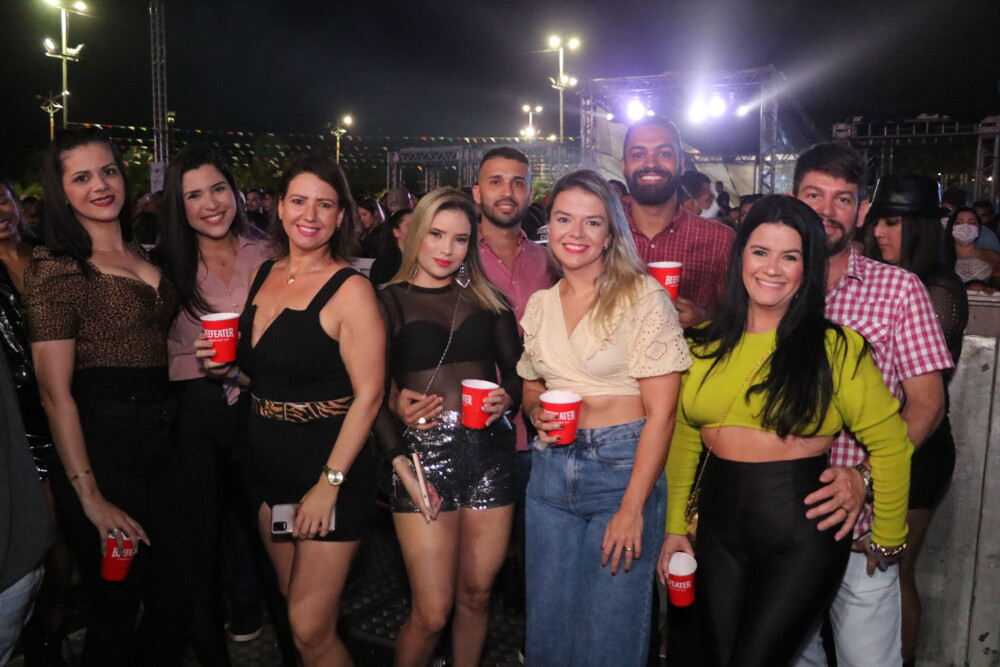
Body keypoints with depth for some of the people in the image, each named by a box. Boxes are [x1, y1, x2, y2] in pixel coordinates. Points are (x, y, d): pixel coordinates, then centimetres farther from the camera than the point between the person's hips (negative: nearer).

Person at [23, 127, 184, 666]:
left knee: (172, 601, 17)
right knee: (116, 612, 8)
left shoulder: (141, 257, 12)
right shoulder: (56, 269, -11)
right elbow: (55, 393, -14)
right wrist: (90, 496, -16)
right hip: (101, 447, -7)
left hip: (158, 440, 7)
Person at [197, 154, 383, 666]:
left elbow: (368, 394, -16)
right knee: (296, 610, 18)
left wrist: (329, 482, -19)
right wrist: (229, 369, -1)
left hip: (330, 467, -7)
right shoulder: (264, 275, 8)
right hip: (266, 464, 7)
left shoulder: (350, 289, -13)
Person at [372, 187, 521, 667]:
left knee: (476, 595, 11)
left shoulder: (488, 299, 13)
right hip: (424, 451, -3)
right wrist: (401, 463, -13)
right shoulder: (389, 301, 3)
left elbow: (516, 371, 16)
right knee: (431, 613, -1)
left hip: (490, 450, 3)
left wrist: (507, 398, -7)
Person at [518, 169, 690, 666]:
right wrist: (537, 412, -3)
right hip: (550, 470, 5)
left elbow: (661, 412, -12)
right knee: (548, 621, 13)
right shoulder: (540, 304, 6)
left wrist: (633, 506, -17)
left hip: (623, 468, -4)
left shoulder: (643, 297, -10)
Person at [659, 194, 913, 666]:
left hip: (803, 535, -4)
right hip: (719, 525, 4)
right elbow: (684, 438, 9)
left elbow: (890, 445, -5)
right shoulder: (704, 344, 3)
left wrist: (888, 540, 2)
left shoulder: (836, 348, -9)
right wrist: (676, 526, 9)